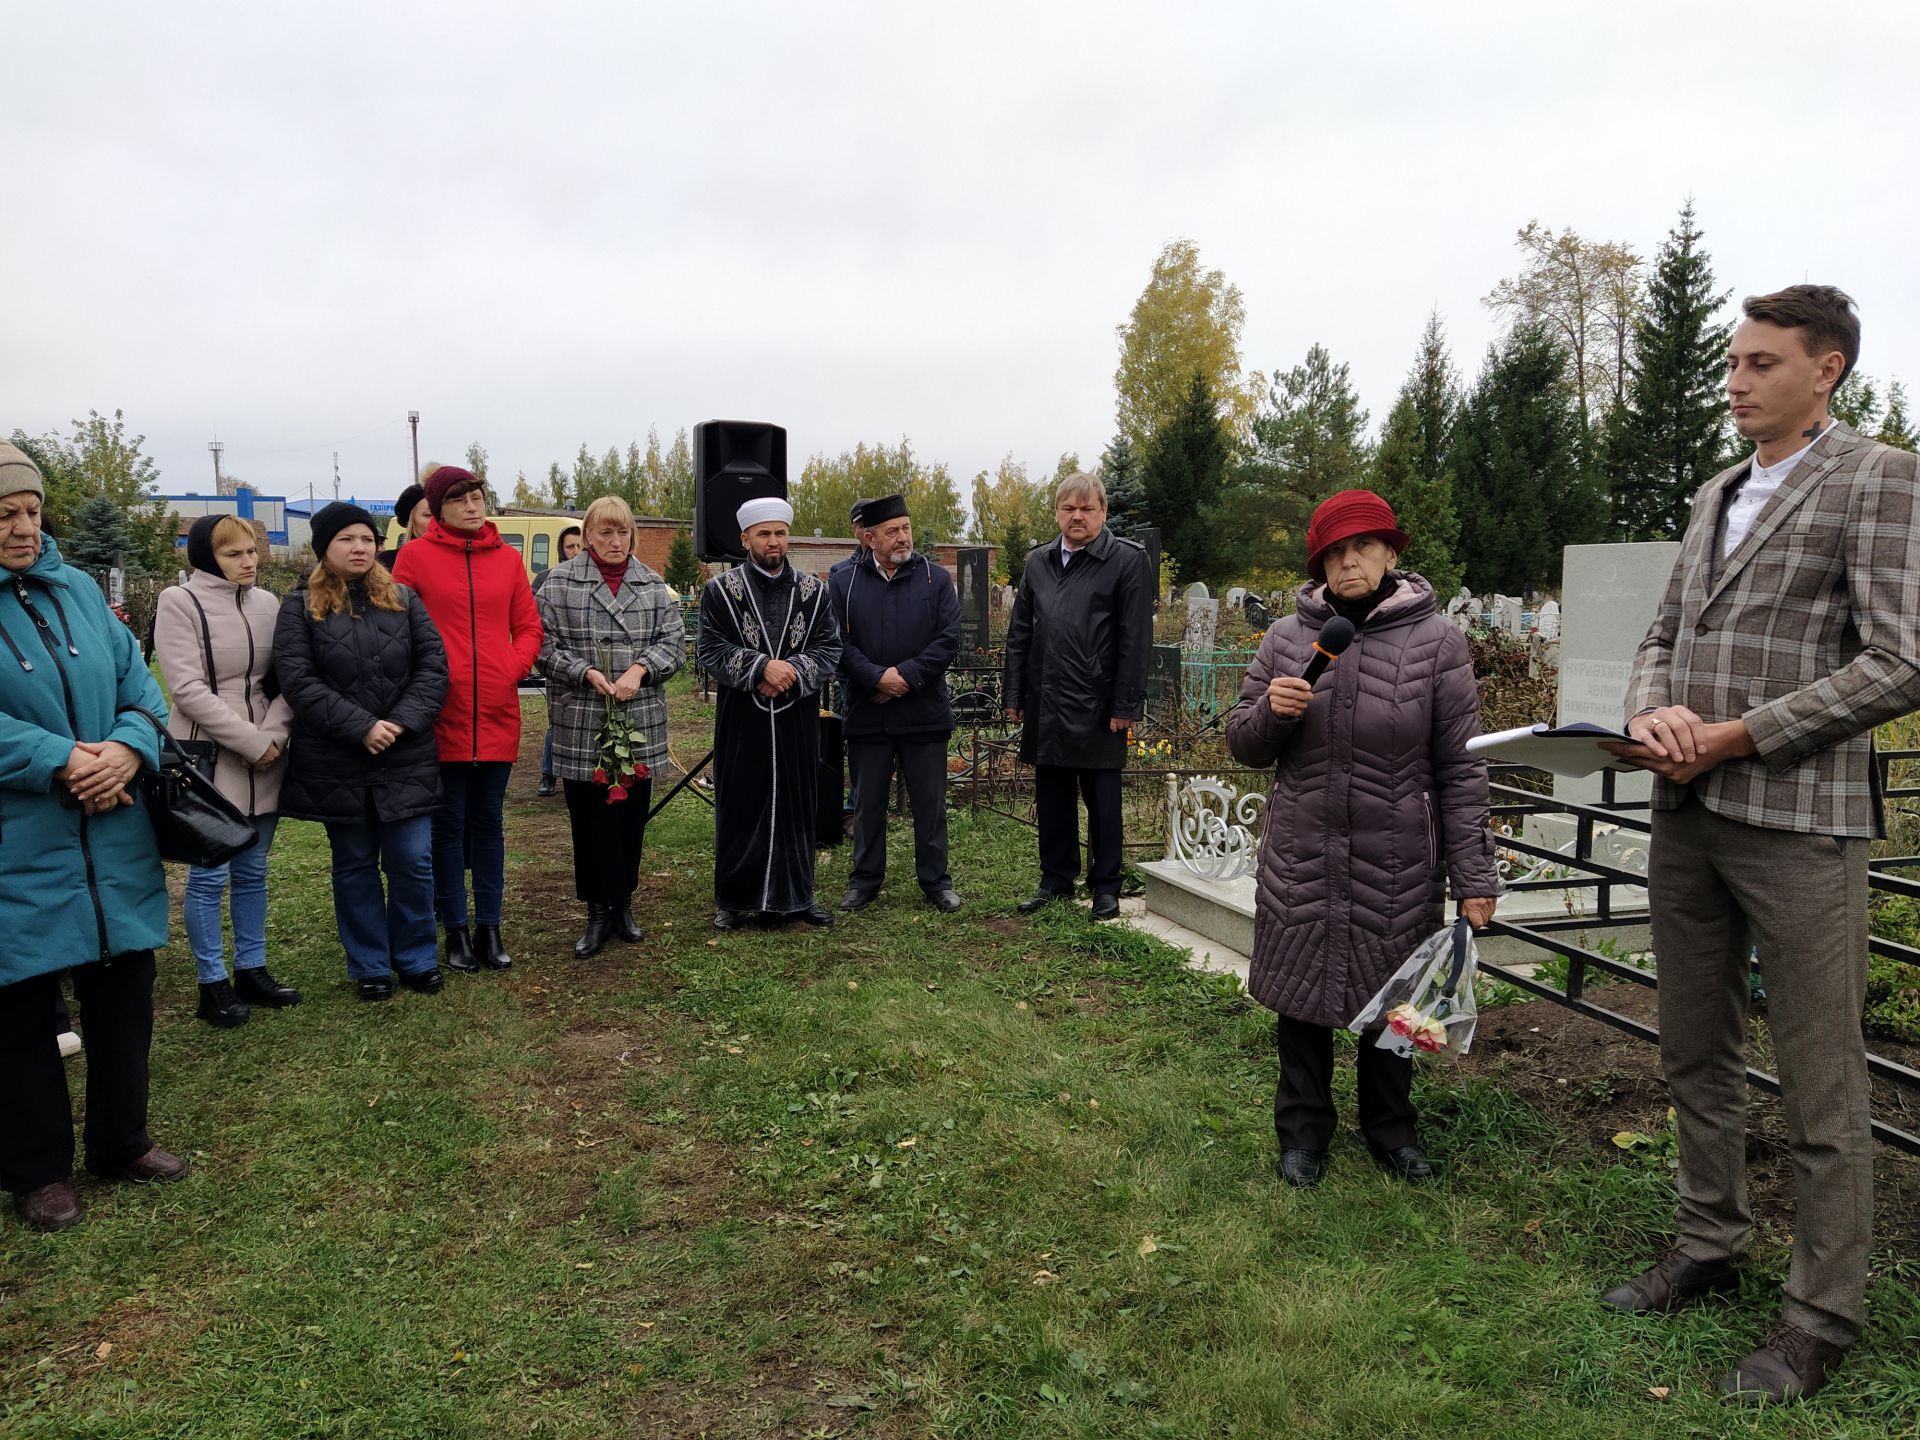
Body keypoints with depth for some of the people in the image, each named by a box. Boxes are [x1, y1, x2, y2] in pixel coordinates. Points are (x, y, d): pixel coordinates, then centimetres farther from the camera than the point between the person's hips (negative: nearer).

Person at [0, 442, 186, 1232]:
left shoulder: (77, 589, 7)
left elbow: (138, 681, 5)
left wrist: (127, 748, -13)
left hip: (115, 845, 5)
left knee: (123, 998, 15)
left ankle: (121, 1141, 33)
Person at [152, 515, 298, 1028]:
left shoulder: (266, 604, 7)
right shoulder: (180, 602, -8)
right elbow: (188, 688, -15)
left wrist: (274, 734, -10)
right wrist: (252, 742, -16)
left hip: (263, 760, 5)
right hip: (208, 761, -5)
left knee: (252, 872, 13)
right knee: (209, 876, 1)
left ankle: (251, 971, 24)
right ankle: (213, 985, 12)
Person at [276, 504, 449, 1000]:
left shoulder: (403, 599, 7)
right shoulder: (301, 607, 0)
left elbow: (433, 664, 1)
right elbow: (299, 681, -10)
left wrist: (404, 721, -13)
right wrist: (360, 727, -18)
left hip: (406, 758, 1)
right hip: (337, 764, -1)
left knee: (413, 862, 2)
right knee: (355, 866, 10)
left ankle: (415, 958, 19)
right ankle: (369, 967, 22)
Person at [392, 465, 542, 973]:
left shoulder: (508, 558, 8)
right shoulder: (416, 555, -1)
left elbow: (529, 628, 11)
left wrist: (513, 668, -4)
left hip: (498, 713, 3)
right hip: (443, 715, -3)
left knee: (489, 822, 11)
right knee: (448, 824, 6)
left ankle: (489, 928, 19)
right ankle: (456, 931, 16)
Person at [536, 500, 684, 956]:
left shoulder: (653, 585, 9)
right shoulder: (560, 582, 1)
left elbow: (673, 641, 5)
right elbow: (543, 644, -3)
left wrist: (640, 669, -12)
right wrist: (587, 673, -15)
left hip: (641, 723, 3)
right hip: (581, 724, -2)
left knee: (631, 815, 9)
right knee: (590, 818, 1)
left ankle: (623, 904, 23)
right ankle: (599, 911, 12)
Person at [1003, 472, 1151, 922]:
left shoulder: (1127, 560, -4)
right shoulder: (1038, 562, 12)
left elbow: (1135, 640, -8)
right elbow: (1020, 633, 14)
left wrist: (1125, 704, -12)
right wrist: (1015, 695, 8)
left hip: (1097, 706, -5)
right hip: (1045, 704, 5)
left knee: (1102, 801, 5)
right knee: (1051, 797, 13)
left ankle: (1105, 887, 17)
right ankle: (1056, 879, 26)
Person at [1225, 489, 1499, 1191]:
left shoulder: (1436, 640, -4)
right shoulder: (1286, 638, 2)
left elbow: (1460, 768, -4)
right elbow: (1243, 745, 7)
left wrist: (1473, 875, -6)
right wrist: (1270, 710, -16)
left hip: (1397, 863, -1)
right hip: (1301, 858, 2)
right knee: (1301, 997, 9)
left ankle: (1390, 1126, 35)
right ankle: (1304, 1129, 29)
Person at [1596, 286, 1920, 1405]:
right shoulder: (1715, 496, 17)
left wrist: (1734, 737, -16)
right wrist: (1651, 715, -4)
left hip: (1797, 821, -7)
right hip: (1687, 817, 7)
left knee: (1822, 1088, 4)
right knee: (1698, 1055, 17)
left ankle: (1824, 1317, 18)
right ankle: (1710, 1247, 34)